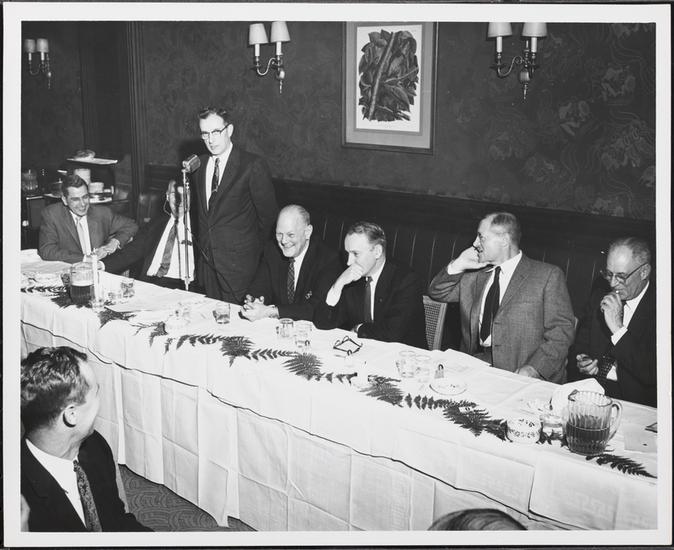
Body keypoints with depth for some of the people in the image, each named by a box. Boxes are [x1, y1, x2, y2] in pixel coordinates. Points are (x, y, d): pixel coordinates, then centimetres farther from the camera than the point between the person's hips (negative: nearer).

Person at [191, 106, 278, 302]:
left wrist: (254, 248, 3)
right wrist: (202, 242, 12)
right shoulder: (199, 165, 9)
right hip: (206, 260, 5)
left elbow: (268, 213, -5)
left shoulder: (252, 165, -9)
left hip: (238, 262, -5)